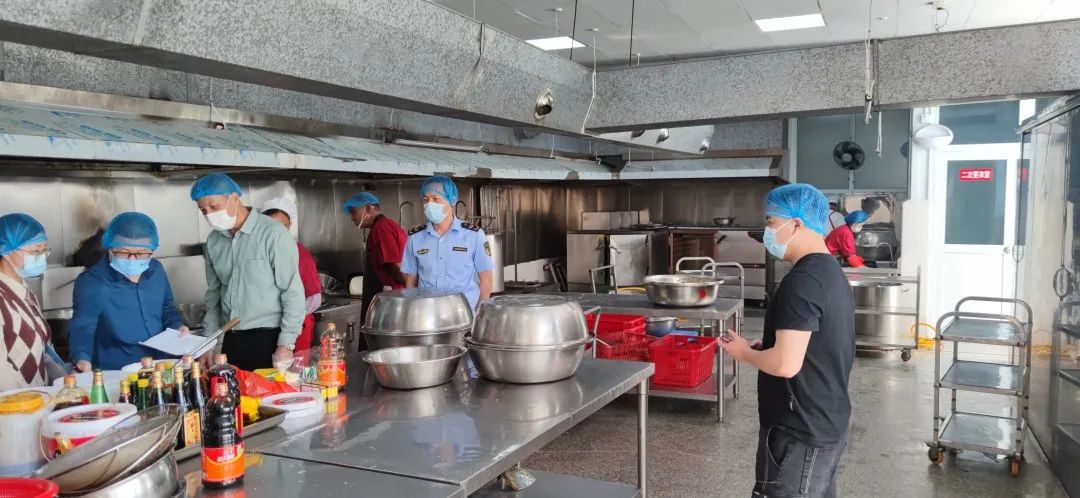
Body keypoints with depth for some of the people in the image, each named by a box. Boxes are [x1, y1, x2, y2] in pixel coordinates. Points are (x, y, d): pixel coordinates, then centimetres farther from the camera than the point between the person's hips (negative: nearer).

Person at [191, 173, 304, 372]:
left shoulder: (272, 233, -11)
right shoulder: (213, 242, 8)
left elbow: (293, 291, -12)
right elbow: (214, 293, 17)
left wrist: (286, 345, -15)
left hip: (268, 338, -5)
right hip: (231, 340, 5)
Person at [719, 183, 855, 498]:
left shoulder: (802, 280, -22)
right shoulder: (832, 272, 9)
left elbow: (785, 364, -27)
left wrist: (744, 352, -9)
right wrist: (764, 347, 8)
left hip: (799, 435, -10)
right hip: (828, 424, 10)